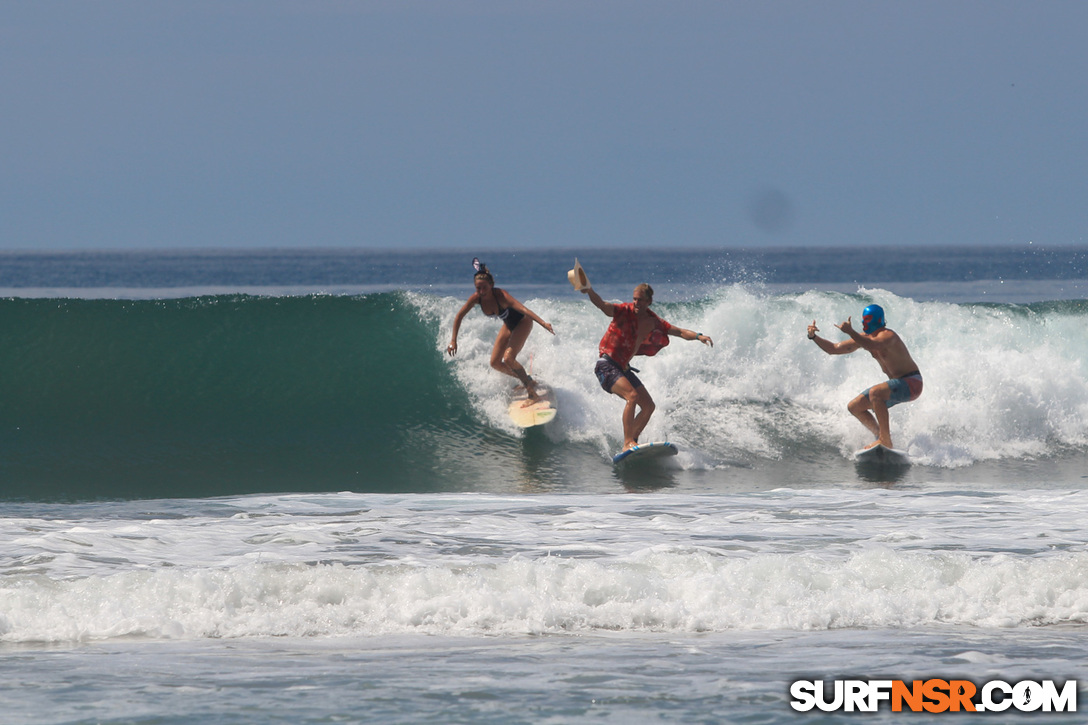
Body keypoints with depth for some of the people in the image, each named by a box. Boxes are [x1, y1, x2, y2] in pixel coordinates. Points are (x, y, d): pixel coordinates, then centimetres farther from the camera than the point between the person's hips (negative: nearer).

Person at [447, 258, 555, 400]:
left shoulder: (500, 295, -37)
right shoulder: (476, 298, -19)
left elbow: (523, 309, -48)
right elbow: (459, 316, -4)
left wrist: (542, 323, -61)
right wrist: (453, 341, -4)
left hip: (522, 322, -7)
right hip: (508, 325, 7)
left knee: (508, 358, -23)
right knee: (495, 363, 4)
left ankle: (531, 388, -7)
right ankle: (525, 380, 24)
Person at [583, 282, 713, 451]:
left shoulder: (653, 323, 4)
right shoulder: (624, 312, -12)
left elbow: (680, 332, 6)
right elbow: (601, 304, -27)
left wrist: (697, 336, -12)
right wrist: (590, 292, -47)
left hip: (623, 368, 8)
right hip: (607, 365, -8)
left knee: (648, 406, 5)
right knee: (632, 396, -27)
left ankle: (632, 441, 15)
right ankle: (628, 443, -30)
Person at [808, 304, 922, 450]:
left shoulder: (887, 335, -22)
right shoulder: (864, 337, 5)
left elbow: (873, 346, -46)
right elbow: (833, 349, 10)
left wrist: (850, 332, -46)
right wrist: (814, 337, -4)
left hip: (912, 383, -10)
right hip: (898, 384, 10)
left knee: (875, 393, -35)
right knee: (854, 407, 7)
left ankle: (886, 441, -30)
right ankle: (881, 437, 12)